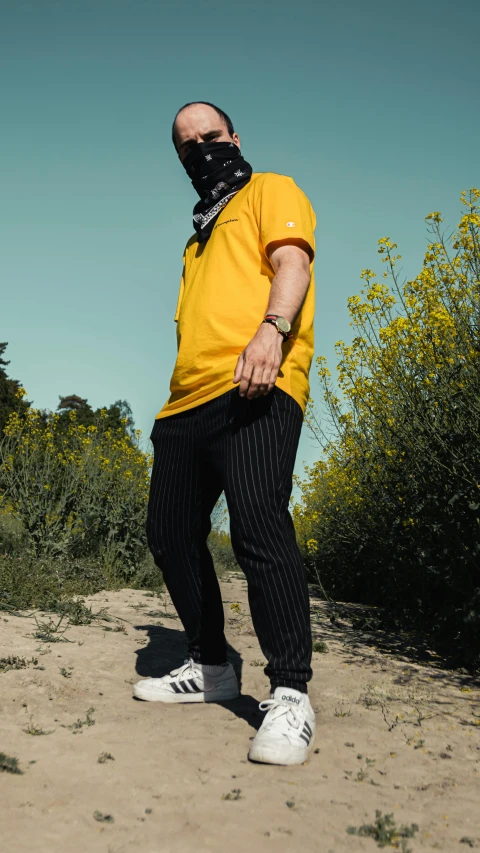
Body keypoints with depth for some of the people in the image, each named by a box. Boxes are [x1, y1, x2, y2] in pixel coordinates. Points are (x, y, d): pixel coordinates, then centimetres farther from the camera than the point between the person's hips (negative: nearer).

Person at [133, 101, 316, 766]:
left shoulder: (271, 191, 14)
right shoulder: (201, 232, 34)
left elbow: (292, 260, -6)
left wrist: (272, 329, -26)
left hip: (254, 389, -9)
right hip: (188, 400, 9)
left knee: (259, 526, -22)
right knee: (170, 534, 8)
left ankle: (291, 695, -16)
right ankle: (210, 667, 22)